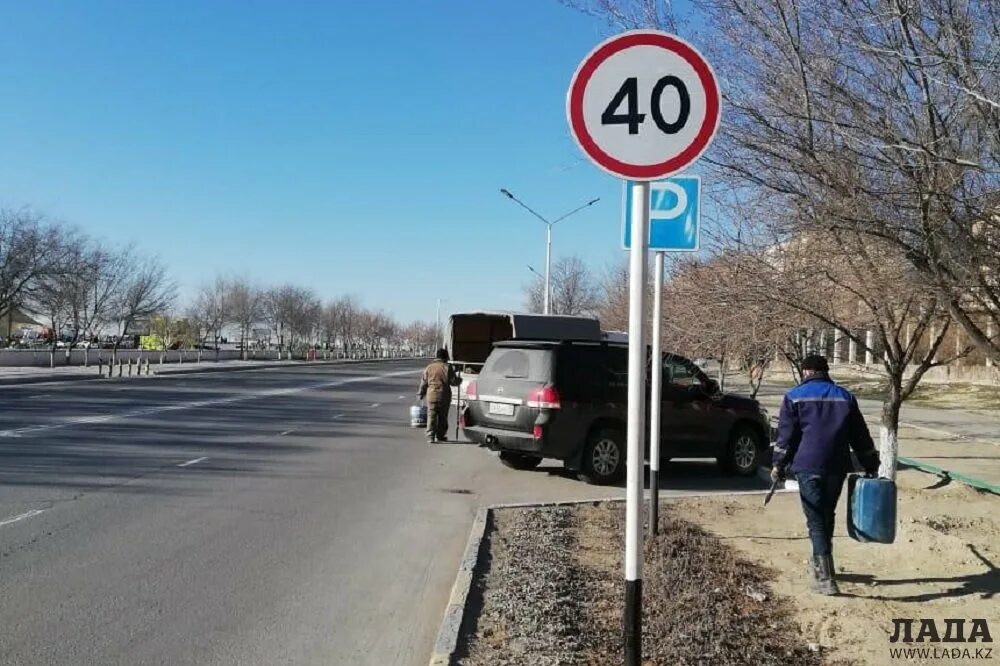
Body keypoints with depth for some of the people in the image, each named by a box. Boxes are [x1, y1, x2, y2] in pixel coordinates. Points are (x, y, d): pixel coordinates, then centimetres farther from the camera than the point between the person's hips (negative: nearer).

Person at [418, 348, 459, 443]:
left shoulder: (428, 368, 5)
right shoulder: (447, 368, -4)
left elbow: (423, 383, 8)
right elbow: (454, 382, -4)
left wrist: (421, 395, 18)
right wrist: (459, 380, 19)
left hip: (431, 396, 1)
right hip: (444, 396, -1)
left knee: (431, 417, 2)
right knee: (443, 417, 11)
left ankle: (430, 436, -6)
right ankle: (440, 436, 16)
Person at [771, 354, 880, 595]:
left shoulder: (795, 396, 2)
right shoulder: (844, 396, 13)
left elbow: (786, 434, -3)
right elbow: (860, 436, 14)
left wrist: (779, 465, 3)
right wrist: (871, 465, 18)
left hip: (808, 467, -4)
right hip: (837, 467, 4)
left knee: (816, 521, -4)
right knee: (827, 517, 19)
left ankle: (826, 578, -12)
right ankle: (820, 564, 32)